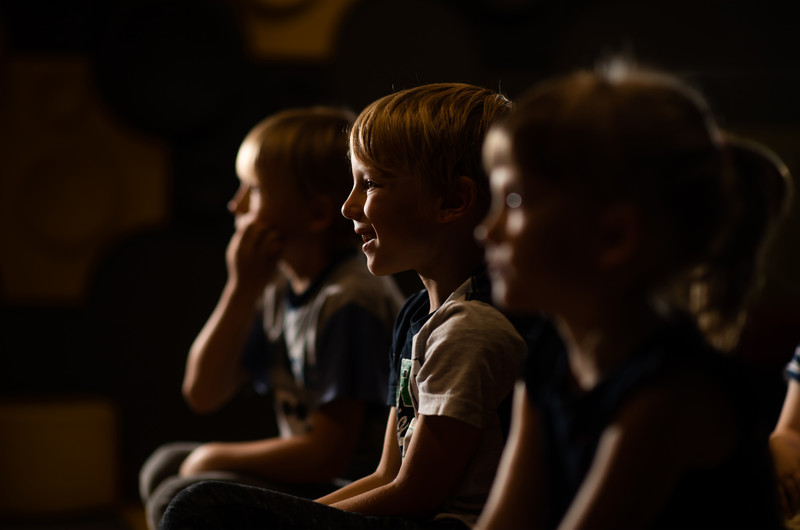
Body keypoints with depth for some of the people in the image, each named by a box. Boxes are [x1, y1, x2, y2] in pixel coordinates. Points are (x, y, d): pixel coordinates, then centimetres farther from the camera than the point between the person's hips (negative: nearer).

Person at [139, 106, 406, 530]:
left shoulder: (350, 302, -22)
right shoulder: (280, 287, 5)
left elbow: (327, 455, -23)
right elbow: (203, 394, 6)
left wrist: (217, 457, -7)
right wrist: (242, 287, -6)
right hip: (312, 479, 10)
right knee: (165, 467, 15)